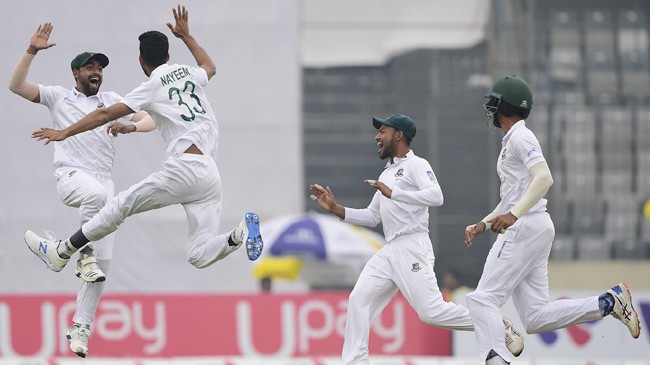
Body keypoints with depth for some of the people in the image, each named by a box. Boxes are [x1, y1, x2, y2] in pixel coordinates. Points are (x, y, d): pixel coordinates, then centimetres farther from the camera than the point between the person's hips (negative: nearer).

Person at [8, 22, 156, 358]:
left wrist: (129, 127, -11)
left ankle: (80, 329, 0)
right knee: (96, 194, -42)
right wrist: (32, 51, -10)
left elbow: (149, 121, 12)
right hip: (70, 176, -4)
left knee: (102, 261, -6)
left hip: (104, 180, 4)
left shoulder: (112, 101, 20)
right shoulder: (58, 96, 12)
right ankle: (83, 254, -24)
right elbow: (16, 86, 2)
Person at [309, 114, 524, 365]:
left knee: (431, 312, -15)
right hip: (389, 251, 9)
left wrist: (392, 194, -24)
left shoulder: (416, 165, -3)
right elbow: (372, 217, 28)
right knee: (359, 300, -4)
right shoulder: (387, 174, 24)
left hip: (412, 248, -9)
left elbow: (436, 196, -21)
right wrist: (335, 209, 18)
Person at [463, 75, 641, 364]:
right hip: (529, 229, 10)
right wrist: (483, 224, 23)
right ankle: (608, 303, 1)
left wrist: (513, 215, -31)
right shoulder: (511, 141, 24)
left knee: (482, 299, -14)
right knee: (536, 318, 2)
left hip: (524, 228, -10)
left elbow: (544, 178, -23)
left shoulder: (520, 137, -7)